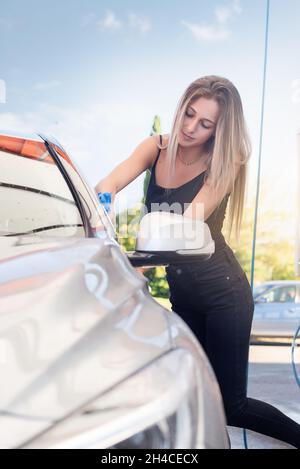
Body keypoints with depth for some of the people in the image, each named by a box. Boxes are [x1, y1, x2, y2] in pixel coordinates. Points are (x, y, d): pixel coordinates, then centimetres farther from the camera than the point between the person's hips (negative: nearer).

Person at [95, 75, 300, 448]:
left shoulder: (222, 165, -14)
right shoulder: (156, 148, -2)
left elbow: (189, 223, -28)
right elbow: (109, 184, -17)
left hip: (224, 295, -5)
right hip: (182, 295, 5)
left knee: (229, 406, 2)